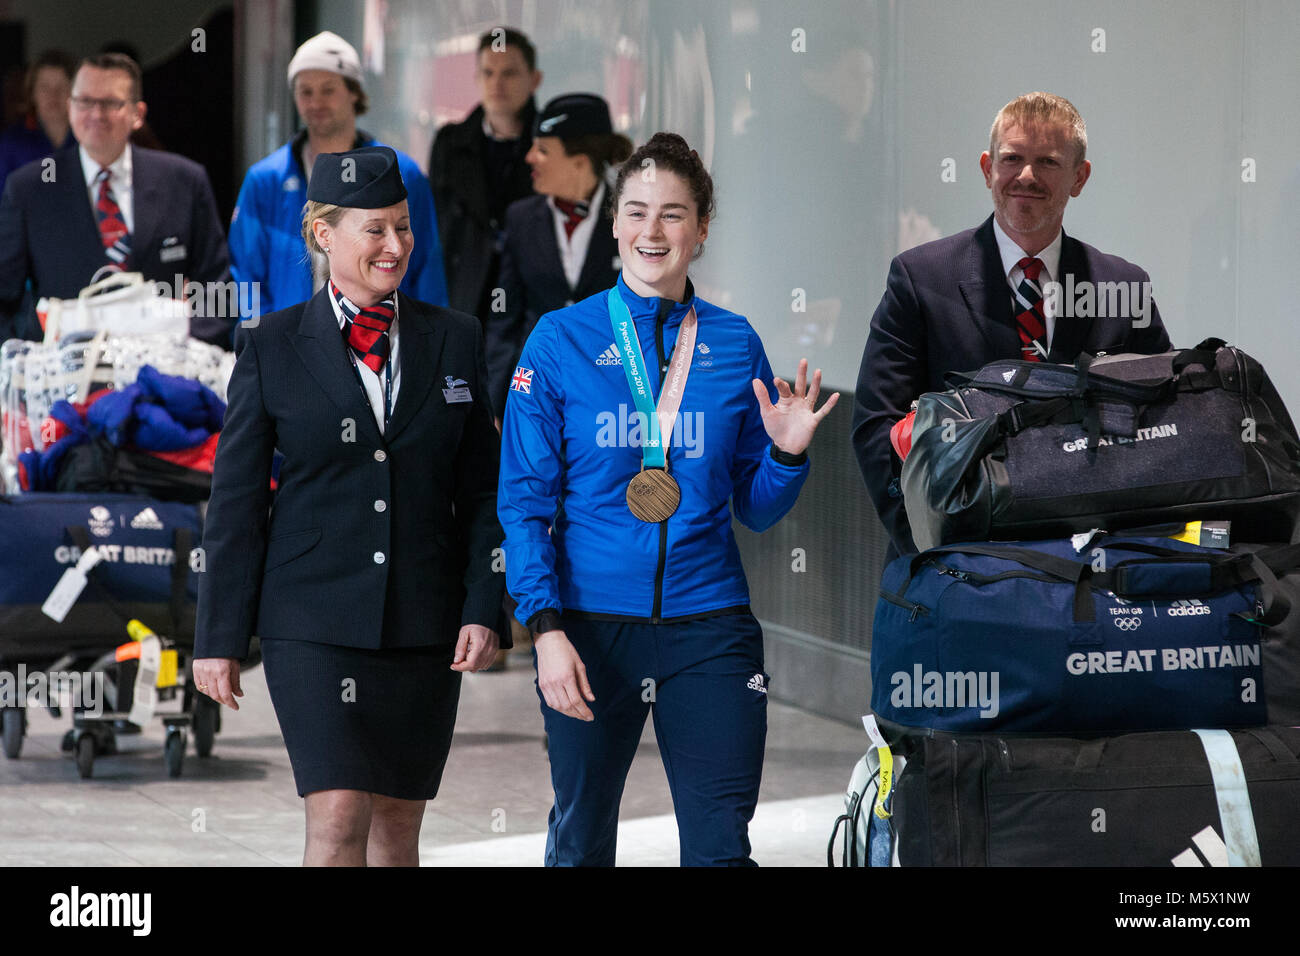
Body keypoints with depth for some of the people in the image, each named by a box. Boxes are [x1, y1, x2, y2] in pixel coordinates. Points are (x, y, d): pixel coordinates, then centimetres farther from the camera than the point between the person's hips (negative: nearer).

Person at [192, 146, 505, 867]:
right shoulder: (272, 347, 1)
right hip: (313, 618, -3)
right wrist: (218, 637, 0)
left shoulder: (455, 340, 7)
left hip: (424, 625, 3)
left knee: (398, 826, 8)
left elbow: (481, 490, 9)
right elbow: (236, 501, 2)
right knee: (338, 818, -14)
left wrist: (483, 609, -2)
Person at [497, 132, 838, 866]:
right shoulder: (562, 340, -1)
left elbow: (757, 509, 10)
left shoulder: (735, 344, 5)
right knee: (581, 840, 11)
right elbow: (525, 499, -3)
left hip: (709, 626, 1)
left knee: (720, 845, 0)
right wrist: (546, 629, -12)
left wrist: (787, 453, -11)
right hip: (590, 626, -1)